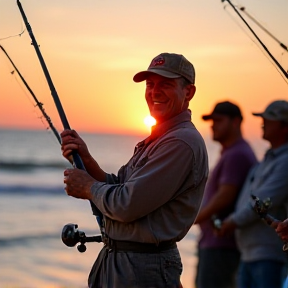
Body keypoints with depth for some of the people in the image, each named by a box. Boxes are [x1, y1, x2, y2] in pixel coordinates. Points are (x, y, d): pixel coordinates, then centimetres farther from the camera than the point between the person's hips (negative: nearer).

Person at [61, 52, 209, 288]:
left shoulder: (182, 142, -19)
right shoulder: (156, 140, 16)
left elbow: (126, 206, -23)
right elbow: (117, 188, 12)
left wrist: (89, 186, -5)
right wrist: (86, 159, -2)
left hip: (144, 269, -10)